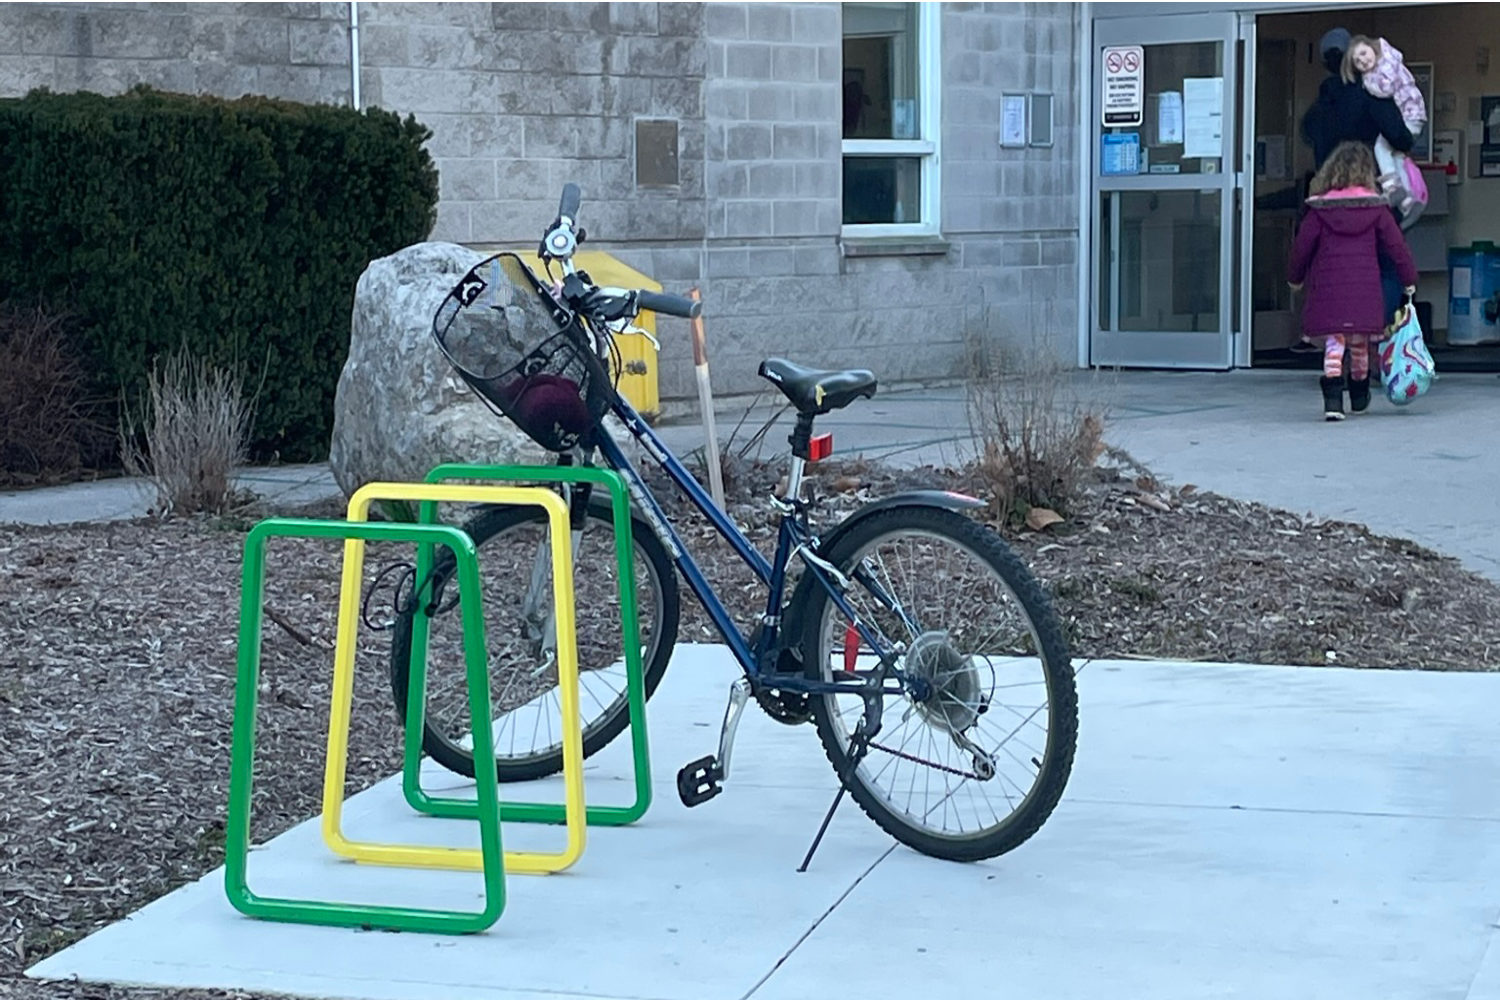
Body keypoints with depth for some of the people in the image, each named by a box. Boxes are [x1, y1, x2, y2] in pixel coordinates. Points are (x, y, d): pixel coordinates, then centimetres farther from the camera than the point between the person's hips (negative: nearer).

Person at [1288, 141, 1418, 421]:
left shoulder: (1319, 209, 0)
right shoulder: (1376, 207, 2)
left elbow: (1302, 246, 4)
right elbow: (1396, 245, 5)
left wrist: (1295, 277, 21)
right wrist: (1409, 279, 17)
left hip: (1327, 287, -1)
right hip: (1364, 289, 1)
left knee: (1334, 343, -2)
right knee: (1360, 345, 15)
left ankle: (1333, 399, -18)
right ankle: (1359, 397, 32)